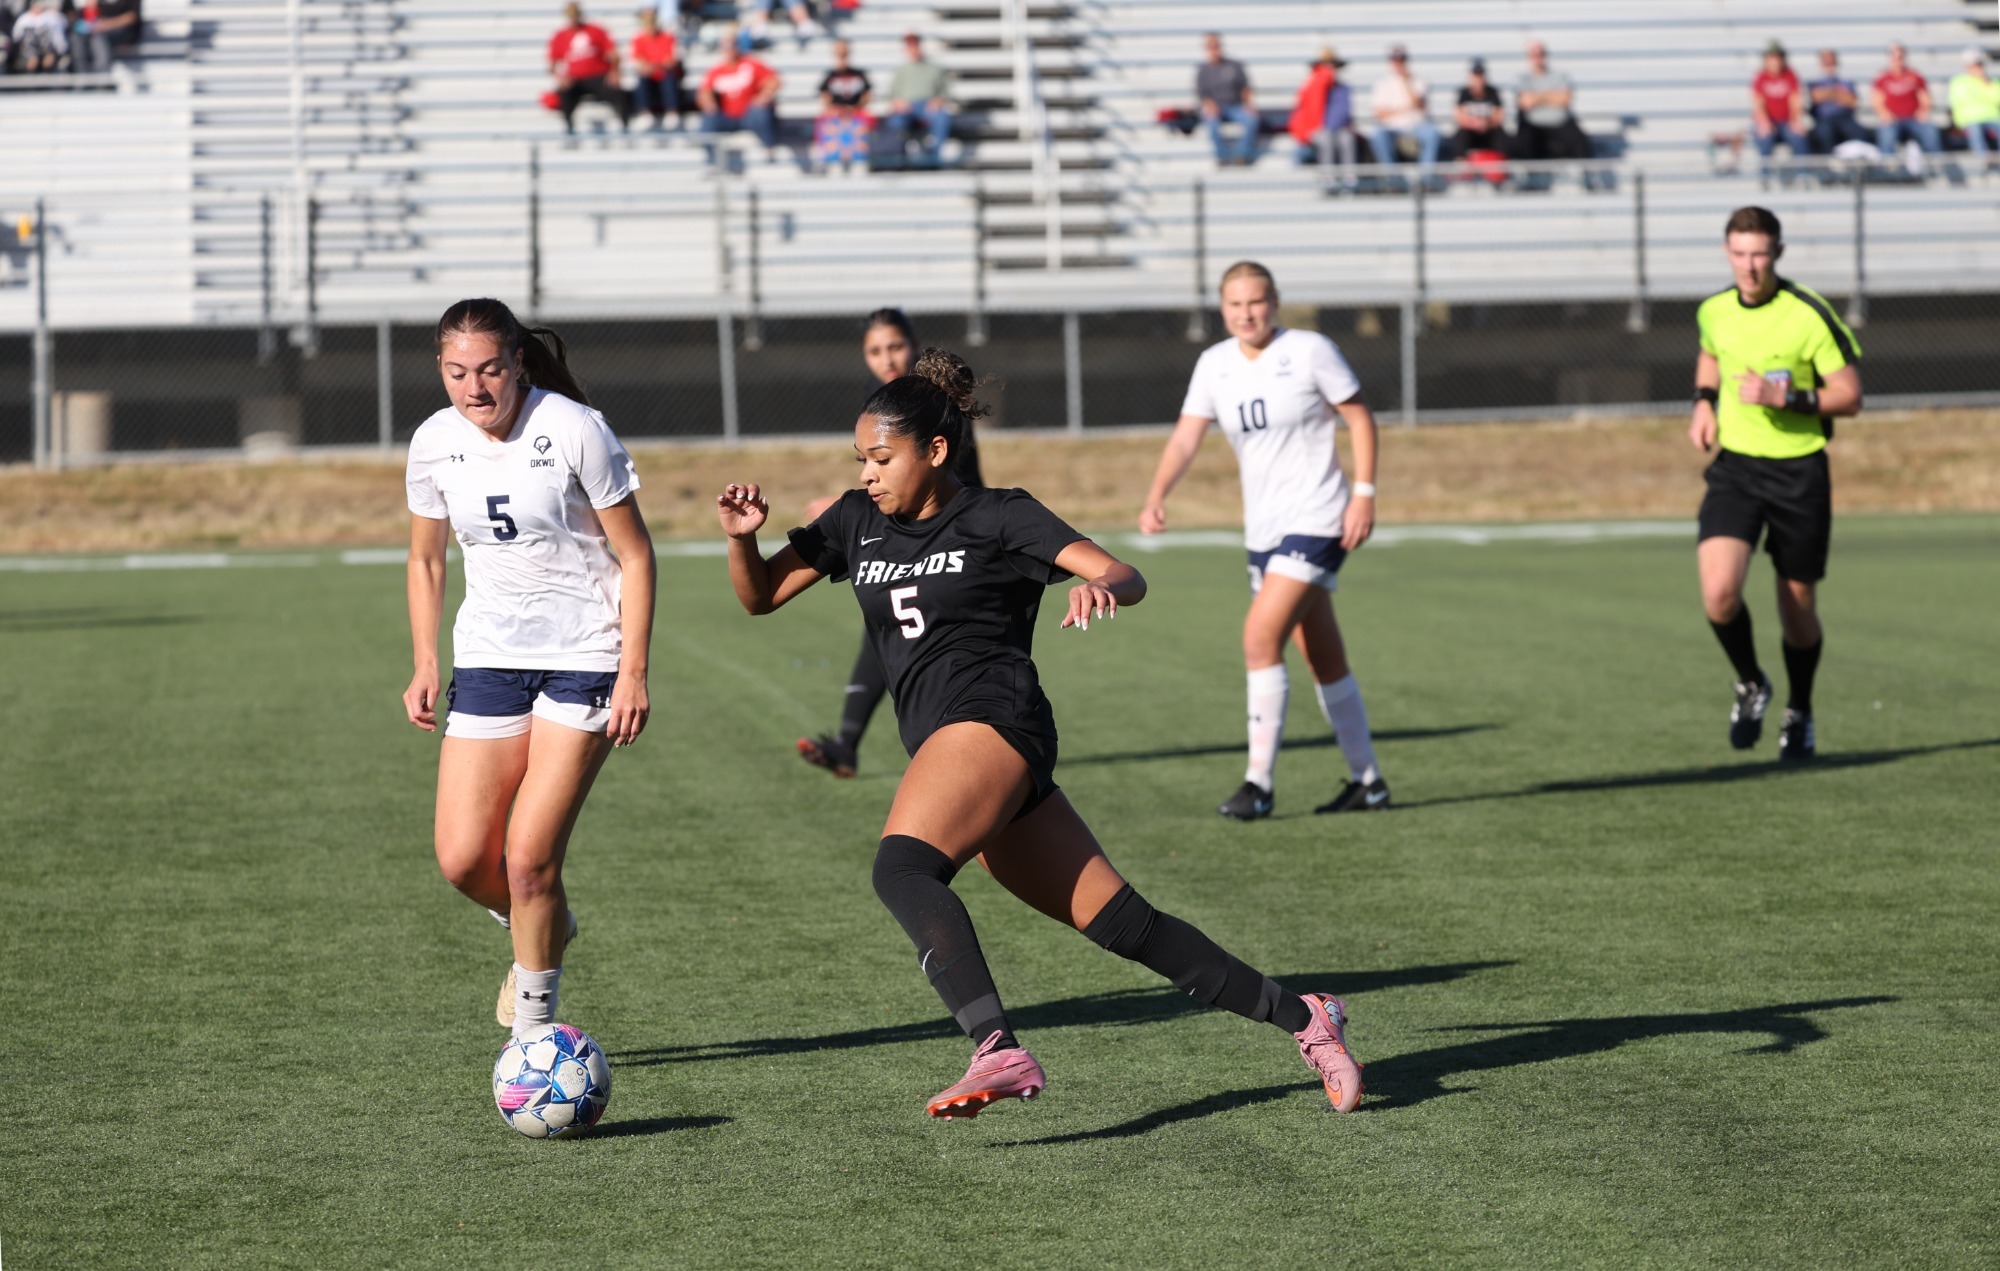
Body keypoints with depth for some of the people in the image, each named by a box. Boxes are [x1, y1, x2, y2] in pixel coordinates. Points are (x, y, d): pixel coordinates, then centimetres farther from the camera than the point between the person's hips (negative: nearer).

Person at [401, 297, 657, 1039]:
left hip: (584, 657, -5)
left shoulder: (574, 430, -14)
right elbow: (426, 560, 15)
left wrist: (633, 672, -13)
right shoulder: (435, 443, -1)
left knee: (529, 858, -12)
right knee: (462, 859, -3)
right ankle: (543, 928, 31)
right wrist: (426, 665, 6)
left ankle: (534, 1023, 8)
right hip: (488, 657, 5)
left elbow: (635, 556, -8)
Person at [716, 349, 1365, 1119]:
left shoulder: (998, 518, 0)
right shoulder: (857, 522, 17)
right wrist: (743, 537, -2)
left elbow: (1124, 577, -9)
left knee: (900, 866, -31)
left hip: (990, 717, -7)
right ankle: (1300, 1019, 12)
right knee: (1121, 924, 4)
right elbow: (760, 597, 19)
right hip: (942, 741, 7)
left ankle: (999, 1054, -44)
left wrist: (1103, 588, -33)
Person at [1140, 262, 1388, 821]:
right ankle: (1366, 780, 21)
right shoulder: (1215, 364, 5)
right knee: (1324, 659, 12)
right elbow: (1186, 437, 2)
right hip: (1264, 530, 6)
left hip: (1316, 522, -6)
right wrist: (1156, 498, -14)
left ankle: (1259, 783, -14)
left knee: (1261, 636, -18)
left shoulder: (1310, 351, -9)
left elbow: (1360, 418, -3)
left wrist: (1364, 493, -11)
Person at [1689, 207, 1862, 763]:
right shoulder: (1713, 311, 1)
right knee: (1719, 593, -18)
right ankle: (1750, 685, 11)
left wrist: (1785, 398, -22)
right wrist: (1704, 402, 6)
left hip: (1799, 471, -3)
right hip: (1734, 466, 3)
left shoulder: (1809, 316, -13)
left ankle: (1799, 714, 34)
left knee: (1797, 606, 8)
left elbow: (1850, 397, -9)